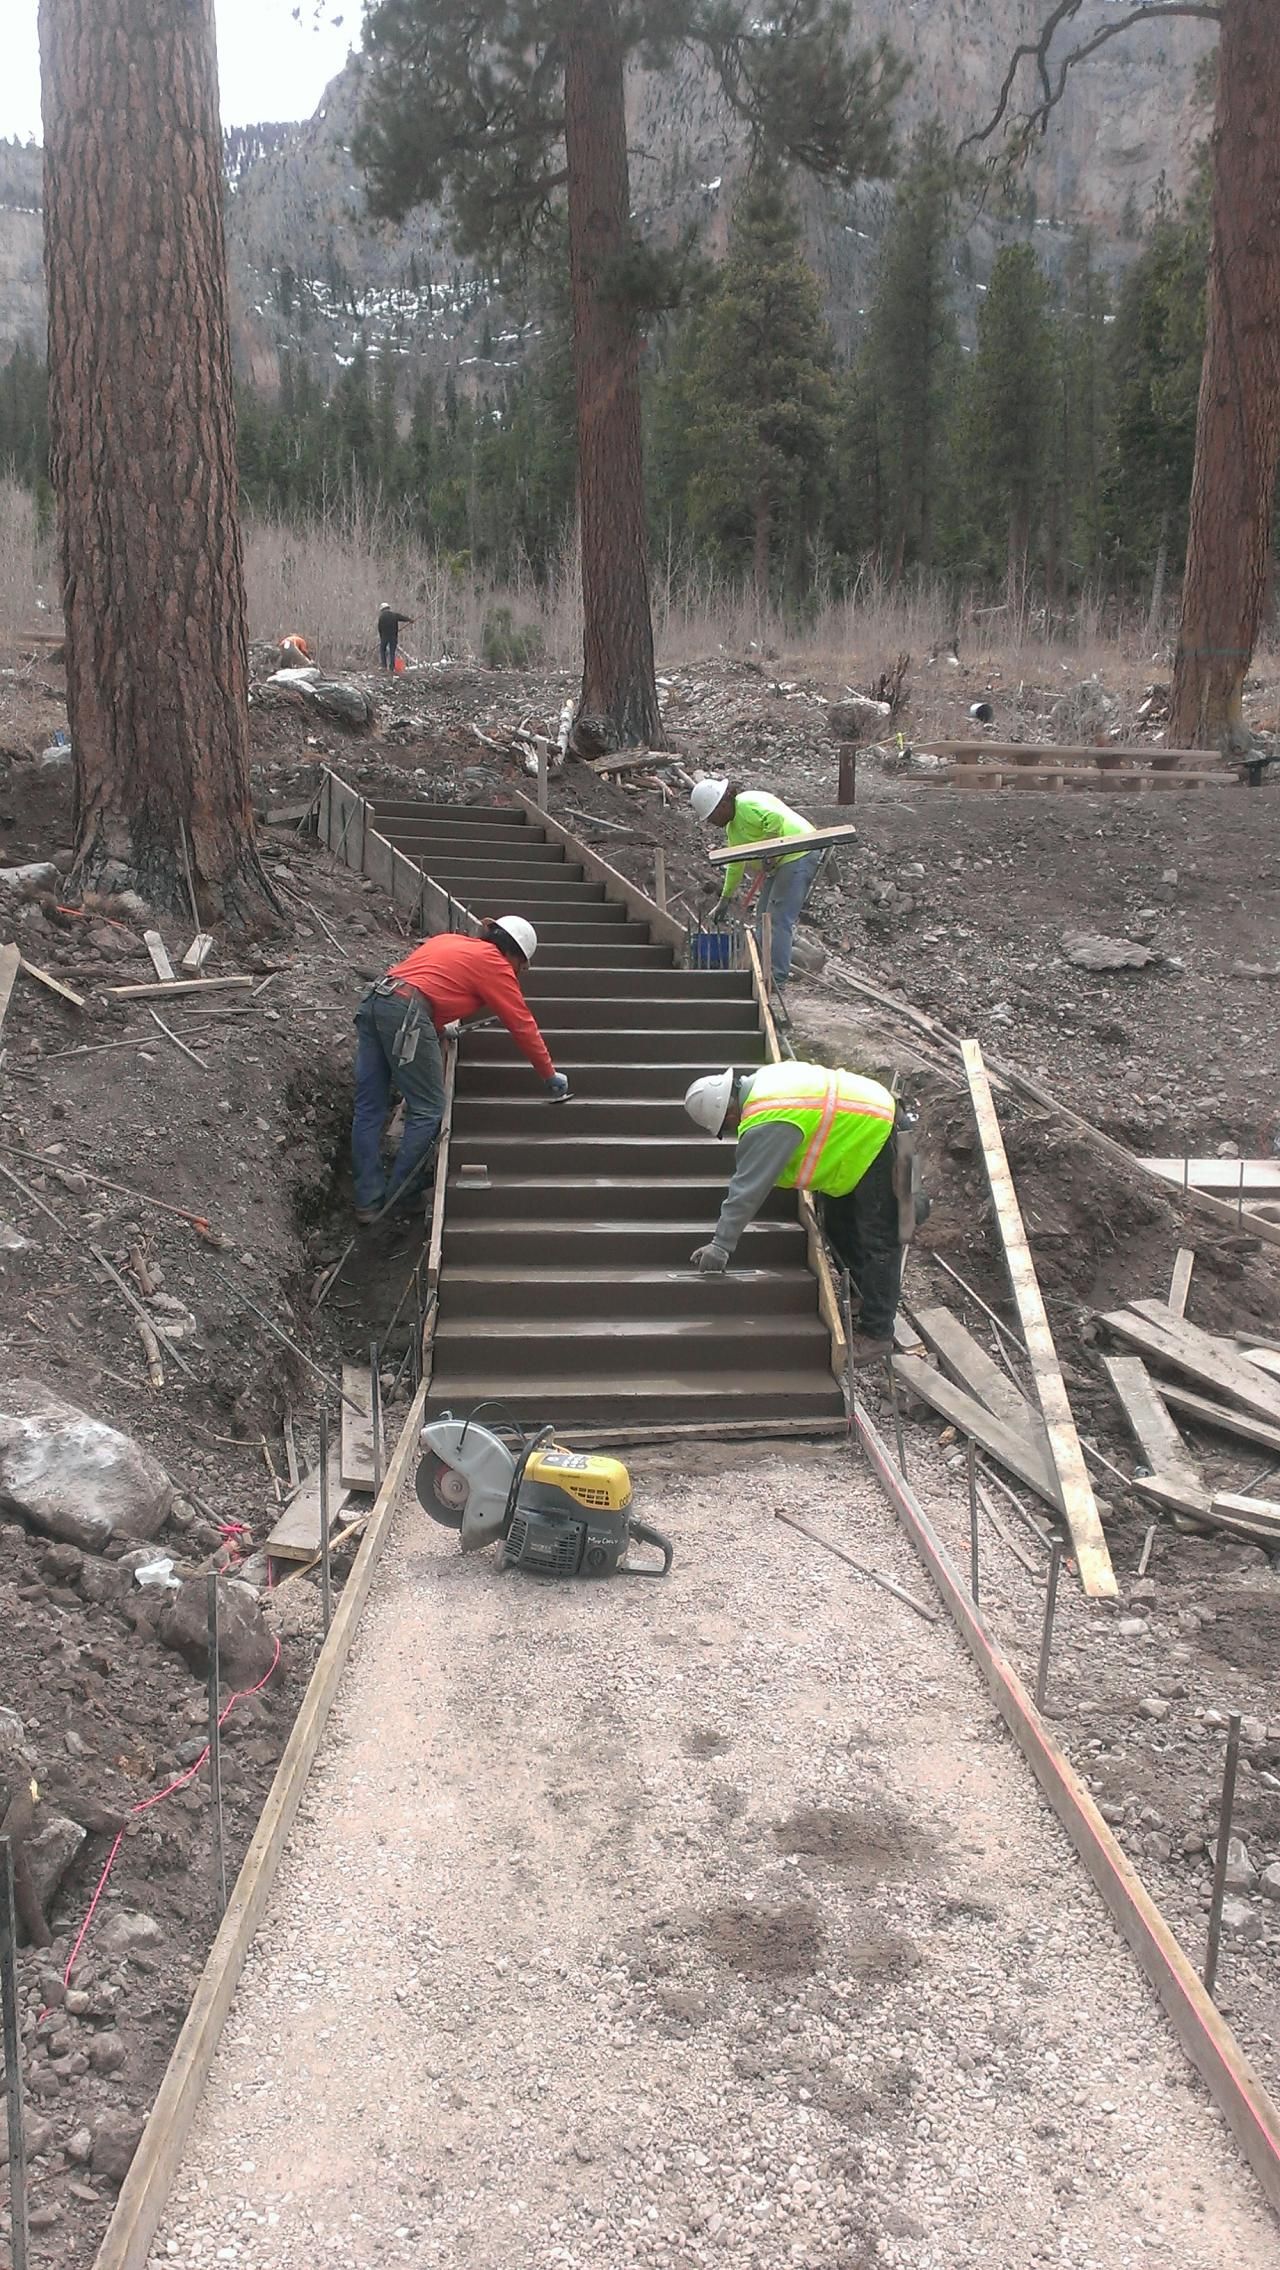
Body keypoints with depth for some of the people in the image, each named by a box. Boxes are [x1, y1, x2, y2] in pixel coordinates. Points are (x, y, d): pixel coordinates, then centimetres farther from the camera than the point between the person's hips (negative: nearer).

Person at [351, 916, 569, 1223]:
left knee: (369, 1108, 8)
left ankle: (368, 1202, 11)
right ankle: (395, 1201, 5)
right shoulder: (493, 963, 7)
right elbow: (523, 1026, 11)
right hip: (406, 1013, -8)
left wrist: (440, 1026, 41)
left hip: (373, 1001, 8)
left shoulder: (450, 941, 27)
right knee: (427, 1110, 2)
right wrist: (550, 1076, 19)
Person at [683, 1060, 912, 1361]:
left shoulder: (765, 1125, -27)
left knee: (877, 1240, -6)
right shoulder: (761, 1082, 0)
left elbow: (747, 1189, -25)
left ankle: (877, 1333, -2)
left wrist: (721, 1245, -19)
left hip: (878, 1139, -10)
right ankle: (869, 1300, 30)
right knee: (839, 1227, 18)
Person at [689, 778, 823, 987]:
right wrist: (725, 898, 28)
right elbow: (736, 864, 25)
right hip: (780, 863, 11)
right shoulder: (732, 827, 15)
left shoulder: (747, 804, -16)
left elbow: (776, 818, -32)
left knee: (778, 919, -12)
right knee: (764, 917, 14)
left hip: (799, 855, -11)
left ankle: (777, 978, -11)